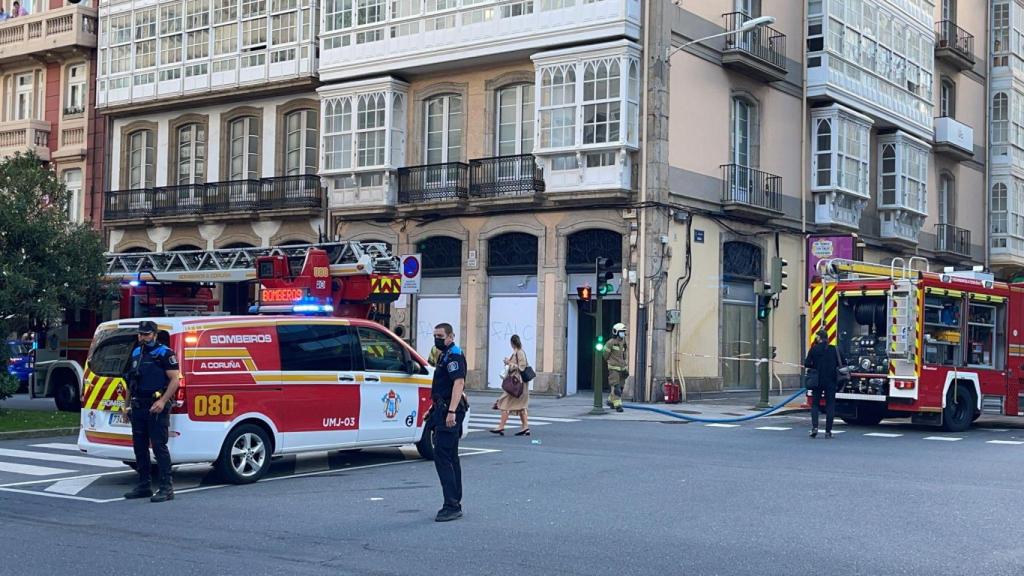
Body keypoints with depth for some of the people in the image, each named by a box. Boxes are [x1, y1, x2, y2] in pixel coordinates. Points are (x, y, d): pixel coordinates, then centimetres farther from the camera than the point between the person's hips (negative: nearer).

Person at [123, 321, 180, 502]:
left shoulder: (164, 353, -5)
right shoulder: (136, 353, 17)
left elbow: (174, 380, -11)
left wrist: (163, 401, -21)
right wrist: (128, 404, 20)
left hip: (156, 407, -8)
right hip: (138, 407, 8)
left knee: (159, 446, -10)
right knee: (139, 447, 10)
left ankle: (166, 488, -9)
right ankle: (143, 486, 18)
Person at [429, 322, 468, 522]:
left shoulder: (454, 355, -12)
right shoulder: (445, 355, 20)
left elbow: (459, 382, -24)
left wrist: (451, 411, -31)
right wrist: (434, 409, 28)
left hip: (449, 412, -11)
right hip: (444, 410, 11)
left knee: (442, 457, -14)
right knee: (451, 458, 13)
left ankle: (451, 506, -15)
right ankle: (455, 504, 19)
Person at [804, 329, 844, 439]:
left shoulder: (814, 349, -5)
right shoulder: (834, 349, -1)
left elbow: (807, 364, -7)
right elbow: (841, 364, 1)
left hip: (817, 380, -1)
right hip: (831, 380, 1)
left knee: (815, 404, 11)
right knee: (830, 405, 6)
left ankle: (814, 427, -7)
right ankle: (828, 431, 3)